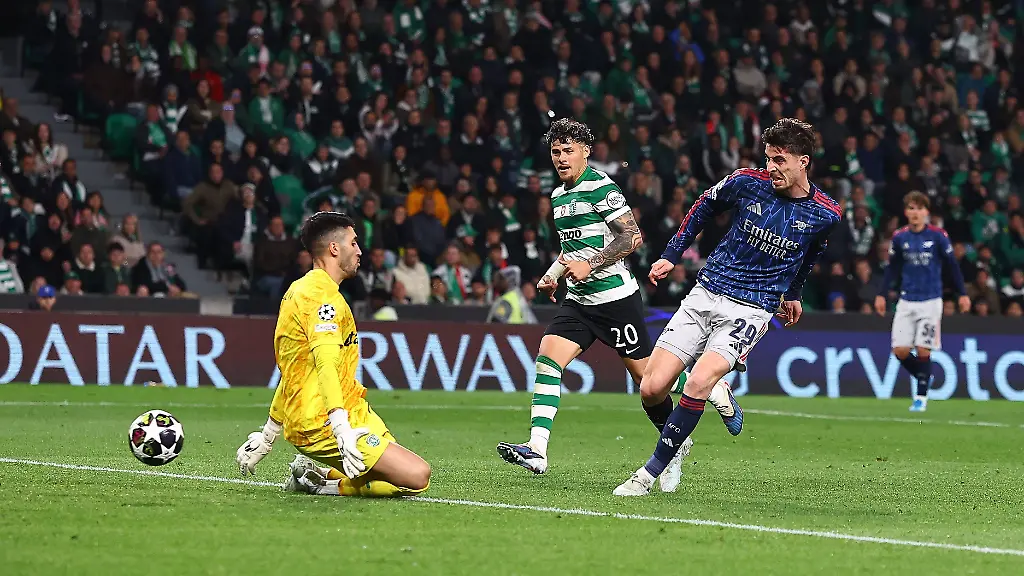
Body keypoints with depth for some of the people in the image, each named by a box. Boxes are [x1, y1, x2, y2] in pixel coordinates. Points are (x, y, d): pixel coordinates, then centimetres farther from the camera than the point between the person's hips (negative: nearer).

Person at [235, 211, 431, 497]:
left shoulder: (299, 290, 18)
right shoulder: (323, 295, -13)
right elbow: (325, 363, -28)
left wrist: (267, 436, 31)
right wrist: (342, 429, -39)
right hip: (323, 423, -10)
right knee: (417, 476, -19)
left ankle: (313, 471, 11)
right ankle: (321, 480, -9)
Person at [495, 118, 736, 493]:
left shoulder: (600, 187, -11)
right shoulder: (558, 195, 16)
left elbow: (631, 237, -16)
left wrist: (590, 265, -21)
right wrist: (553, 274, 17)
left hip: (615, 296, -7)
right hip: (578, 301, 7)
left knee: (645, 376, -1)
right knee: (547, 358, -13)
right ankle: (536, 450, -23)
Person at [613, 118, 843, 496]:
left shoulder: (825, 215, -5)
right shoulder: (747, 182, -4)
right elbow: (704, 206, 16)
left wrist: (792, 293, 32)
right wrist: (672, 255, 15)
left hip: (751, 310, -3)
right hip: (705, 295, 3)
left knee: (697, 384, -26)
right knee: (652, 388, -9)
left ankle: (650, 473, -14)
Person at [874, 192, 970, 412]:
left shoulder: (938, 236, -6)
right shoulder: (899, 237, 2)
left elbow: (952, 266, 1)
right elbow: (892, 268, 13)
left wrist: (963, 294, -1)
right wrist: (882, 295, 7)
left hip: (930, 301, -3)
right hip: (906, 301, 3)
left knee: (923, 350, -7)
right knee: (900, 350, -4)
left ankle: (921, 396, 8)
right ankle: (923, 377, 23)